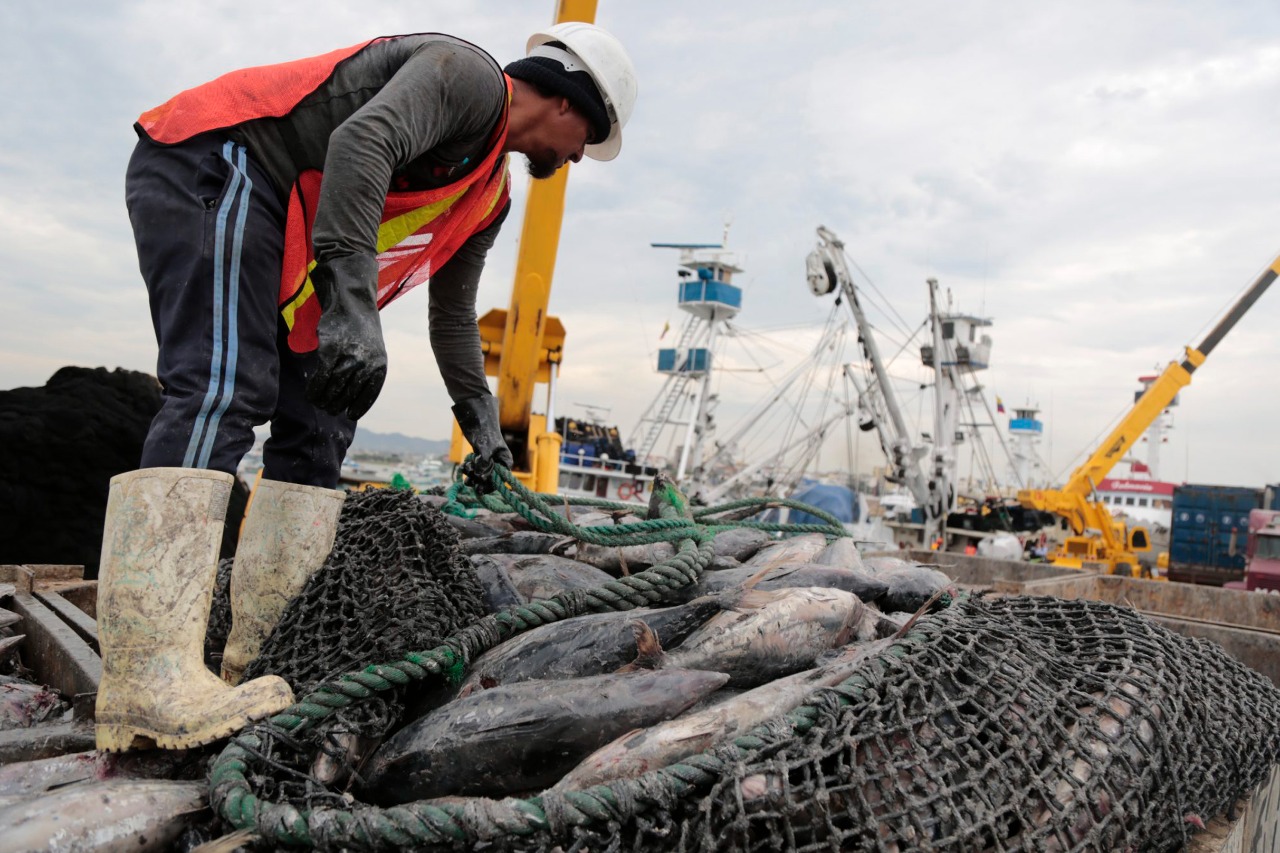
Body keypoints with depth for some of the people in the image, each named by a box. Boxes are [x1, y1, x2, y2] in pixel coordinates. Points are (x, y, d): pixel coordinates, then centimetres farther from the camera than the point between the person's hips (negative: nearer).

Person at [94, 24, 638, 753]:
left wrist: (482, 422, 26)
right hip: (215, 167, -10)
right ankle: (148, 681, -29)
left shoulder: (489, 197, 18)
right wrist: (352, 307, -38)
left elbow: (453, 315, 25)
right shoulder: (469, 73, -10)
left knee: (317, 428, 1)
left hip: (286, 247, 10)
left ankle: (267, 653, 2)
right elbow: (362, 140, -29)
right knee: (224, 392, -25)